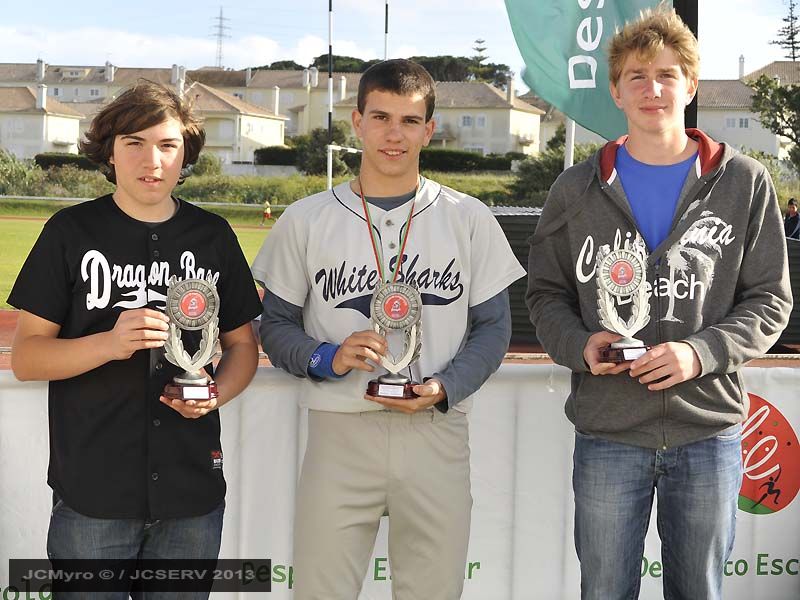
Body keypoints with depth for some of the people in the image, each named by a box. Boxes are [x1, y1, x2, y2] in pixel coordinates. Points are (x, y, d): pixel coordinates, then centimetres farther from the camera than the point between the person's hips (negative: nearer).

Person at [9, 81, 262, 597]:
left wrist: (216, 394, -7)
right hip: (92, 492, -2)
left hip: (192, 493, 2)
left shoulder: (212, 235, 7)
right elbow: (26, 356, -3)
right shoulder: (72, 232, 0)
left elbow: (242, 344, 14)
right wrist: (110, 344, -20)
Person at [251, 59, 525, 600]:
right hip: (339, 433, 0)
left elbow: (493, 327, 7)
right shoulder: (306, 221, 5)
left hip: (437, 433, 1)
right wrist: (328, 358, -12)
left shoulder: (469, 220, 6)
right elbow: (276, 326, 8)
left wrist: (444, 386, -10)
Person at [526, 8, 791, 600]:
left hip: (709, 432, 0)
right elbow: (546, 292, 9)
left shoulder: (745, 184, 1)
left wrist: (702, 352, -16)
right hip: (607, 434, 0)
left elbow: (769, 302, 1)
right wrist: (579, 345, -12)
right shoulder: (578, 189, 4)